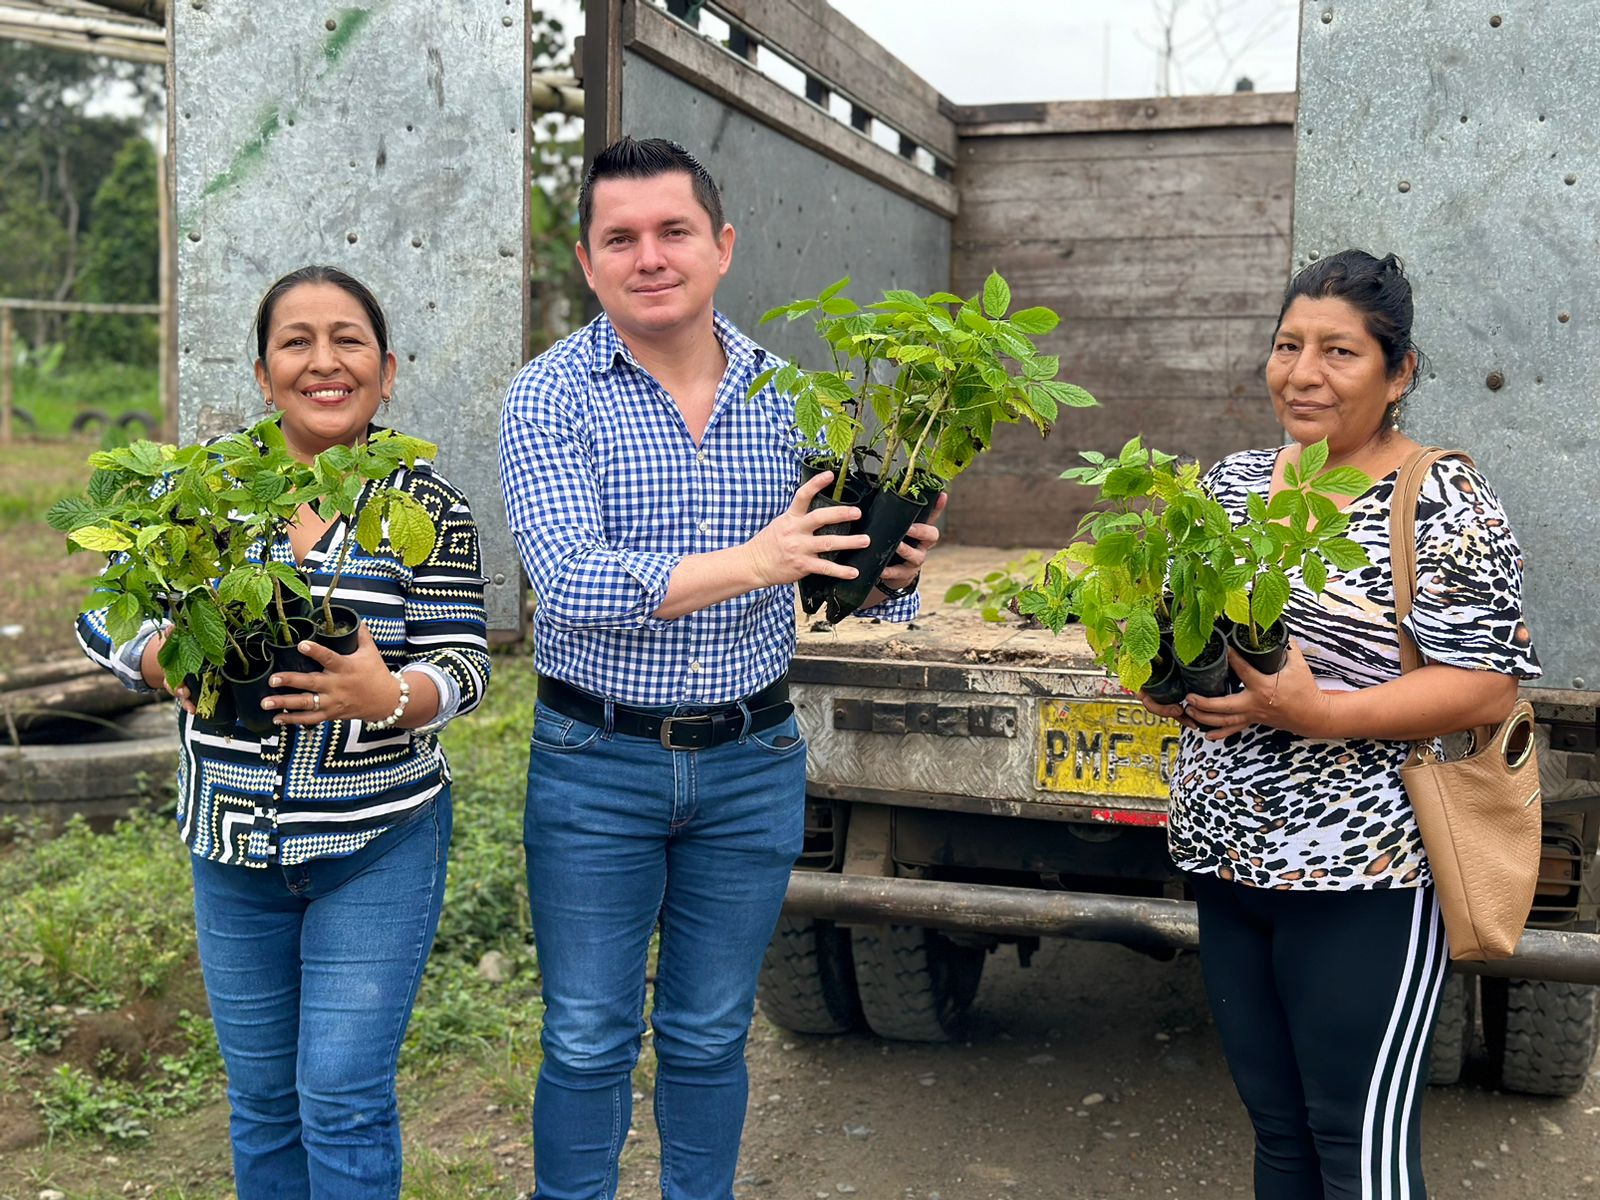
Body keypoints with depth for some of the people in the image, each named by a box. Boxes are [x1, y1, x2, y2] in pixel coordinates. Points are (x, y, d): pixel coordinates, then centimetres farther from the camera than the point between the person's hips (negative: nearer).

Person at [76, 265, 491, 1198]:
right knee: (261, 1094, 16)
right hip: (233, 840, 3)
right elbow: (104, 613, 5)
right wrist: (167, 660, -16)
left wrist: (388, 695, -28)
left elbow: (462, 663, -6)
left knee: (344, 1096, 0)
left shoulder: (429, 505, -5)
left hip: (381, 840, -3)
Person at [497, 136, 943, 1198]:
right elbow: (571, 582, -22)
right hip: (596, 762, -2)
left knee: (710, 1036, 16)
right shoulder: (553, 396, -9)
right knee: (587, 1042, 9)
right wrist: (746, 565, -32)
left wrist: (896, 571, -19)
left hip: (753, 762, 3)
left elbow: (846, 572, 4)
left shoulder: (787, 394, 1)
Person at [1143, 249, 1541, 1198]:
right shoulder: (1233, 480, 9)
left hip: (1362, 877, -6)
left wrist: (1318, 713, -25)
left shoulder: (1443, 500, -10)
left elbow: (1491, 687, -15)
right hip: (1227, 861, 6)